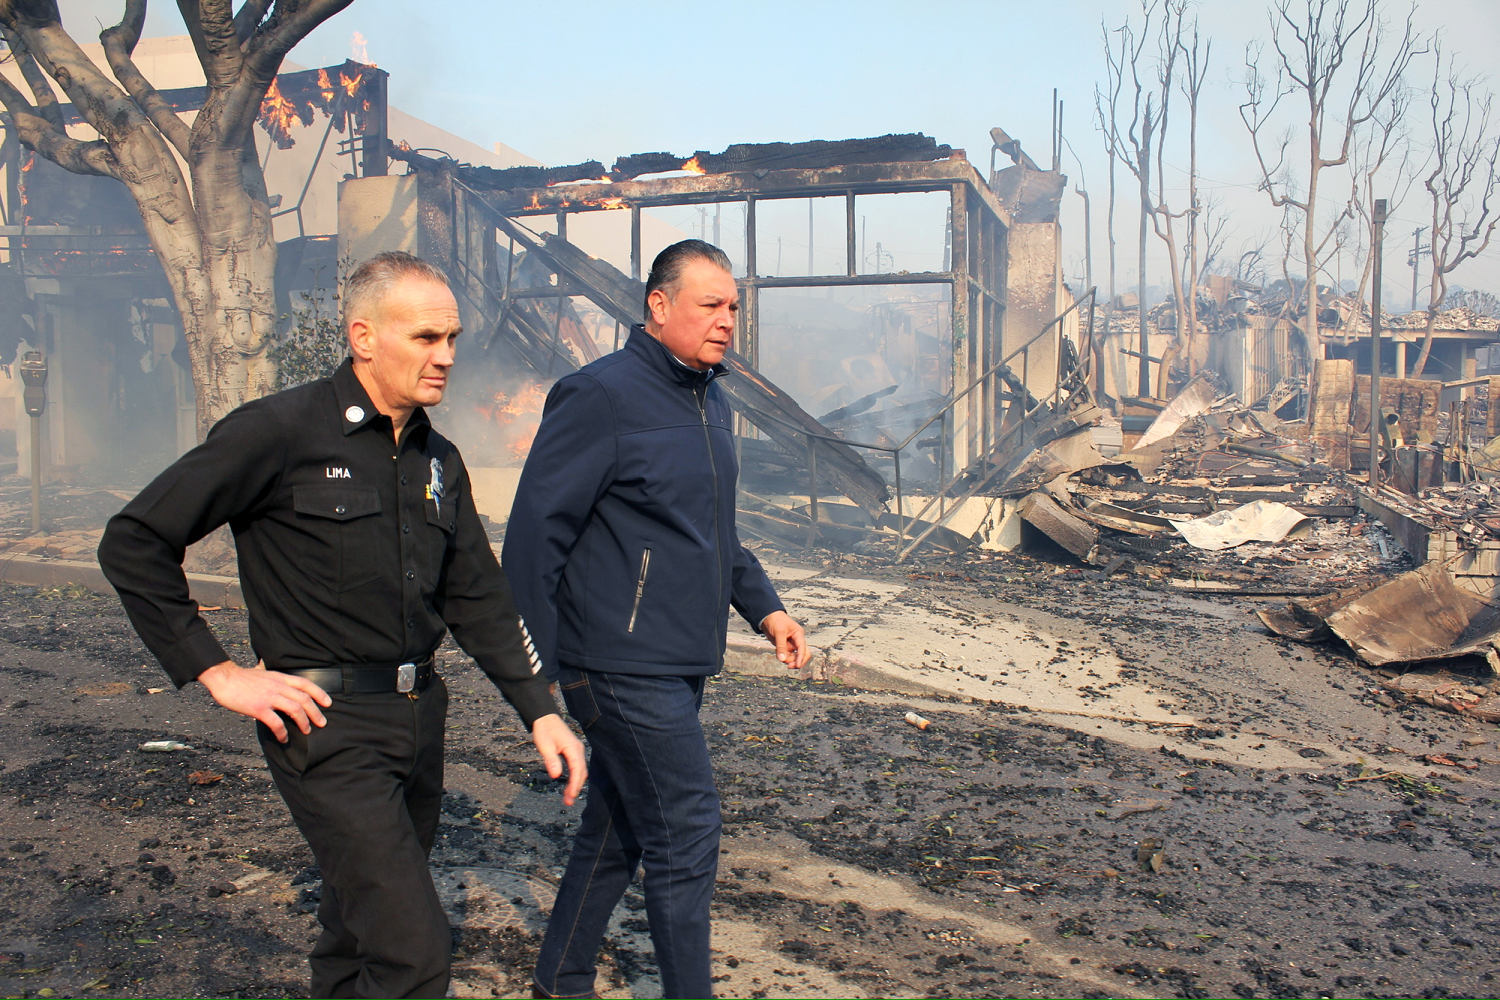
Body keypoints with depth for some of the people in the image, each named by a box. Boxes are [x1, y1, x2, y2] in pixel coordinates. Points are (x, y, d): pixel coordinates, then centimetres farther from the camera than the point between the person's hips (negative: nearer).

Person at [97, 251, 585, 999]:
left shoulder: (438, 459, 9)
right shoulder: (279, 432, -11)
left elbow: (477, 596, 12)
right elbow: (133, 543, -8)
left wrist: (540, 711, 3)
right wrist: (217, 672, -10)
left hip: (419, 714, 7)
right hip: (328, 722, -7)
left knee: (364, 924, 20)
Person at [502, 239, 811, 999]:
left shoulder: (711, 404, 14)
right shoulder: (601, 396, -14)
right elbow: (536, 534, -15)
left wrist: (763, 606, 15)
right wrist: (535, 670, -16)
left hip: (679, 664, 9)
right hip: (626, 666, -9)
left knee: (617, 830, 19)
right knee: (685, 840, -3)